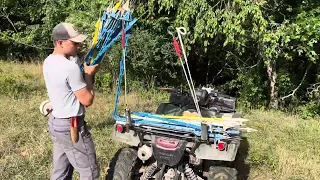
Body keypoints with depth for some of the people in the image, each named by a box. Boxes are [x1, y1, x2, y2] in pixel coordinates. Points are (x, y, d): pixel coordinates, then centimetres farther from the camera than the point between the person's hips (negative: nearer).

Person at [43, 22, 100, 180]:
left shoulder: (48, 62, 4)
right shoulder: (70, 67, -25)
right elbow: (87, 100, -18)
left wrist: (84, 72, 4)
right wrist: (89, 74, -7)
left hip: (55, 122, 10)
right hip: (71, 126, -9)